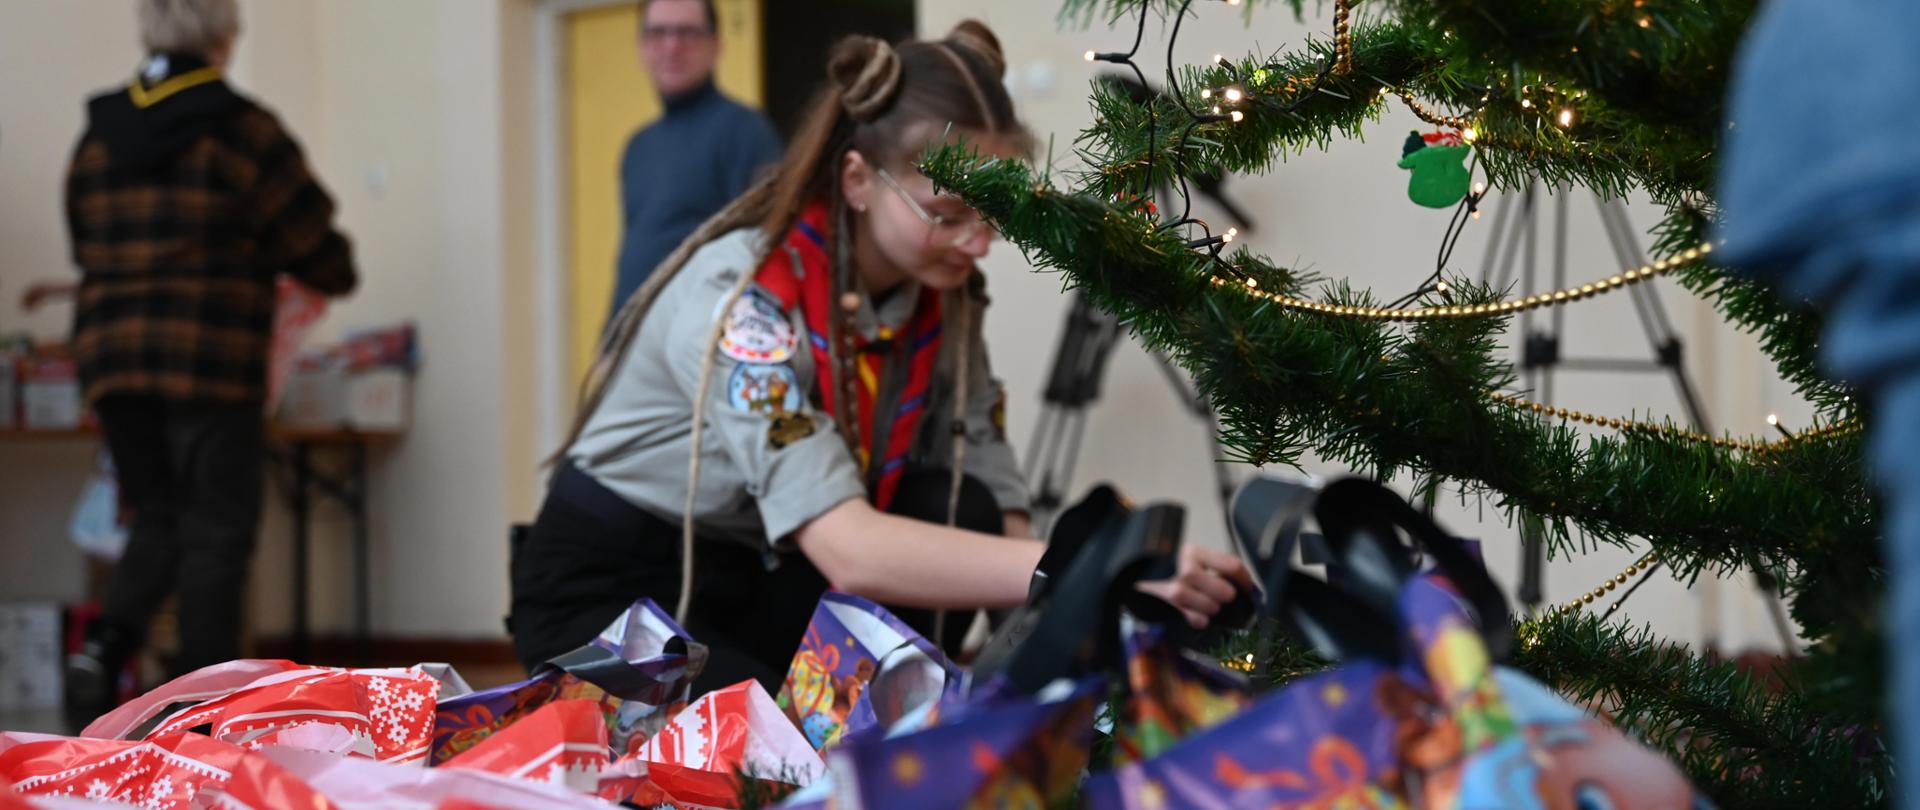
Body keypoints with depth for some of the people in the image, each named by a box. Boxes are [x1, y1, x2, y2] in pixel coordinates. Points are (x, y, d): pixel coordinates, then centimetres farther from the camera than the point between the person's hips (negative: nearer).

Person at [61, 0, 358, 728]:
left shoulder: (97, 137, 11)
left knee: (158, 520, 14)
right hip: (213, 357, -5)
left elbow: (88, 251, 15)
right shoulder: (240, 130, -6)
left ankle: (105, 644, -8)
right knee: (215, 532, 1)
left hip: (112, 353, 5)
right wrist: (336, 277, 20)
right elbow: (309, 239, -2)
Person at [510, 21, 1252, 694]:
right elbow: (849, 550, -42)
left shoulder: (939, 292, -8)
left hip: (759, 581, 7)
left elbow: (996, 516, -9)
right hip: (611, 596, -7)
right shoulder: (743, 297, -29)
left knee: (959, 512, -19)